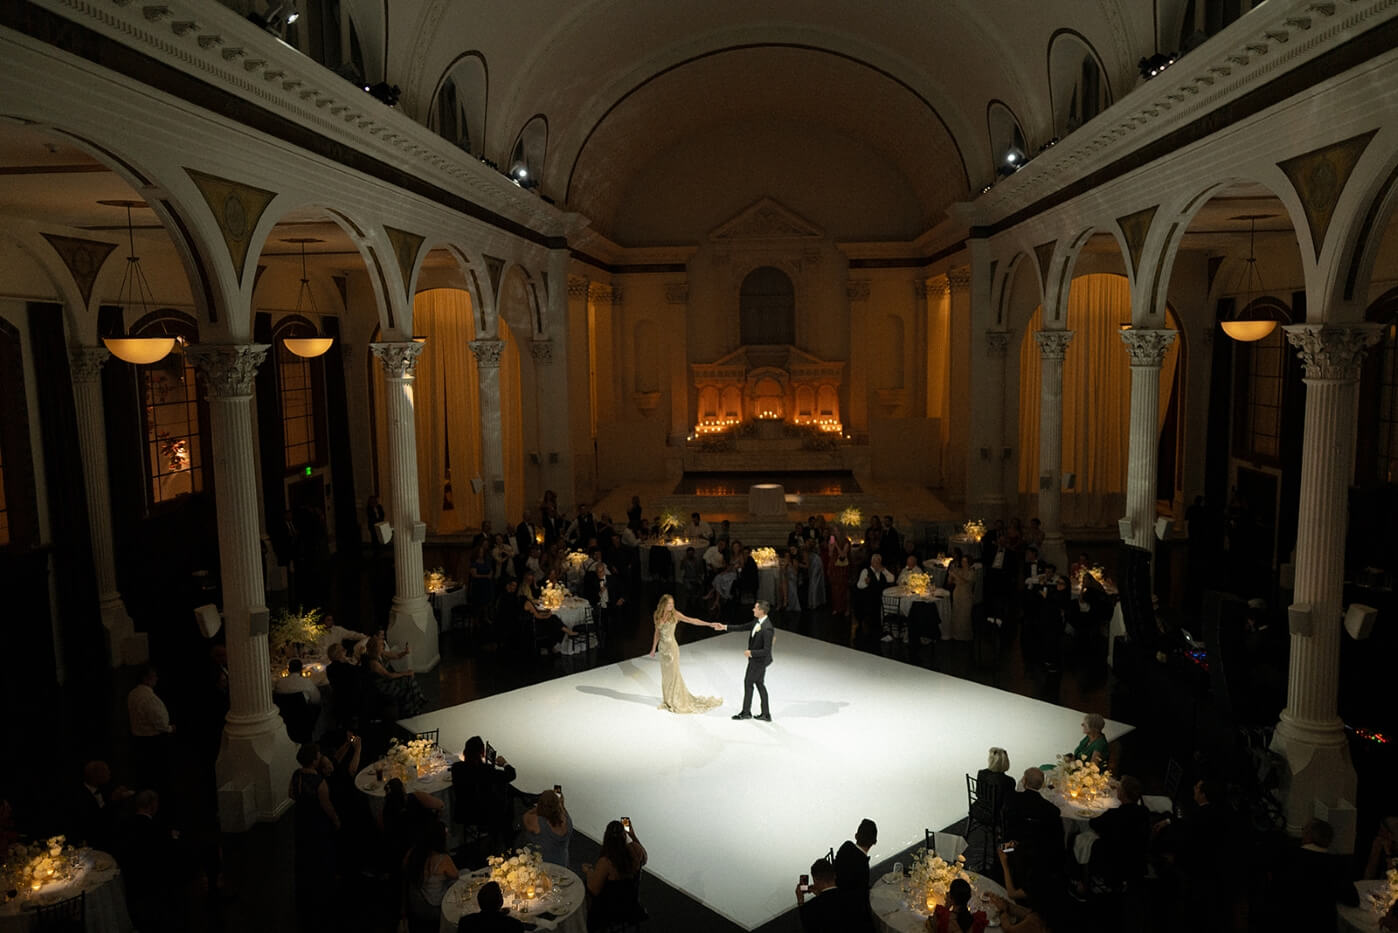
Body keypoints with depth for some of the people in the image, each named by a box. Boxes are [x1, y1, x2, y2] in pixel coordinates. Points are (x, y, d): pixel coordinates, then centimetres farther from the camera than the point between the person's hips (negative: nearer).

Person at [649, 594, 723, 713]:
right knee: (665, 673, 10)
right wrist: (653, 649, 16)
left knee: (673, 673, -1)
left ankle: (677, 701, 10)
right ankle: (668, 700, 22)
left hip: (672, 646, -4)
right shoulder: (657, 615, 2)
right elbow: (657, 633, 12)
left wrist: (709, 624, -23)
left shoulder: (675, 614, -8)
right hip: (662, 647, 4)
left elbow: (691, 620, -14)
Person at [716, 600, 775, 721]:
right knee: (759, 684, 14)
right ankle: (766, 714, 21)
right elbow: (743, 627, 10)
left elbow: (766, 650, -30)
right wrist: (725, 627, 9)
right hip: (755, 659, 9)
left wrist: (751, 652, -20)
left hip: (759, 661, -9)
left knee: (748, 683, 6)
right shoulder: (757, 620, -3)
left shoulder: (767, 629, -31)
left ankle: (746, 712, 22)